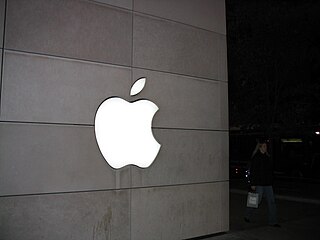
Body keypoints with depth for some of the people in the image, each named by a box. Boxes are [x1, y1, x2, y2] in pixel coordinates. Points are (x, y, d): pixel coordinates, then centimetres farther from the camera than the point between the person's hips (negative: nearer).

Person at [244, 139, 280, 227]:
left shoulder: (267, 157, 11)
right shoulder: (256, 157, -11)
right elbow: (252, 171, -13)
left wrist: (271, 181, 19)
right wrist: (252, 184, -16)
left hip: (268, 184, 7)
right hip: (259, 184, -7)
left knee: (271, 201, 4)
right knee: (257, 201, 3)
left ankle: (272, 221, 11)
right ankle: (247, 216, 24)